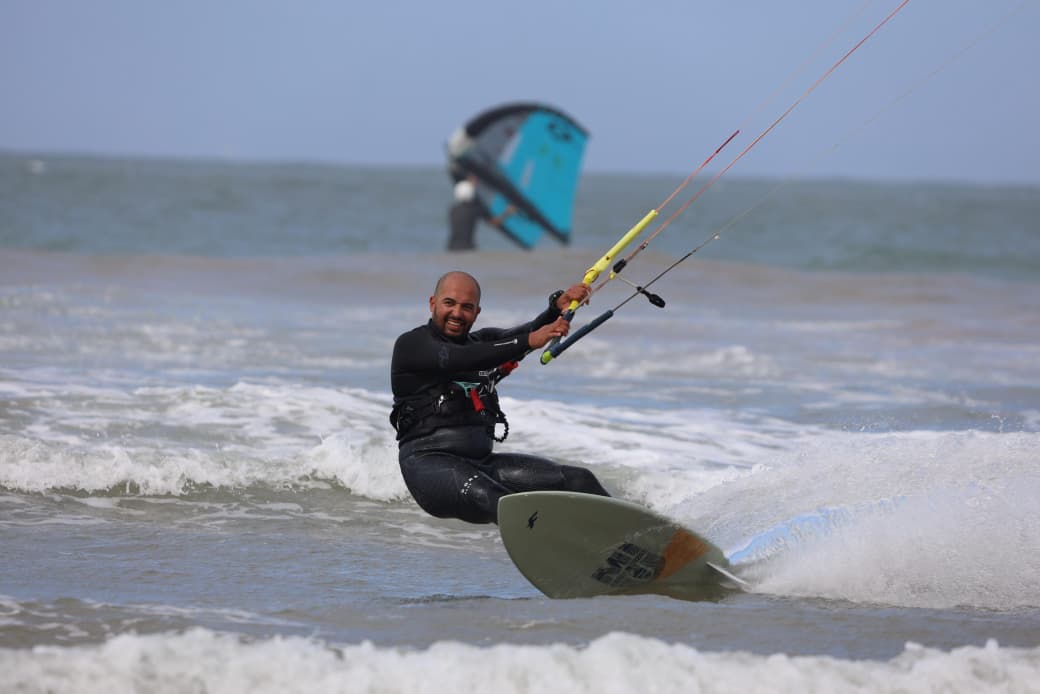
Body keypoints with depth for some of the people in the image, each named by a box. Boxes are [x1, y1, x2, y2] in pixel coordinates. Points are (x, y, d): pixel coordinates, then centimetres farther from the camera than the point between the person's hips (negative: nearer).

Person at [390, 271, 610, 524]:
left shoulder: (483, 342, 19)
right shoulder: (411, 345, 0)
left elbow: (535, 331, 1)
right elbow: (460, 360, -19)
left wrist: (559, 306, -21)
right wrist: (528, 341, -29)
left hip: (481, 461, 7)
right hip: (429, 464, -7)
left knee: (577, 480, -8)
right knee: (489, 498, -37)